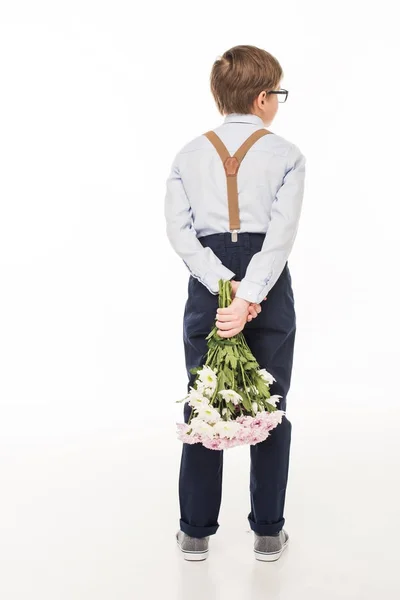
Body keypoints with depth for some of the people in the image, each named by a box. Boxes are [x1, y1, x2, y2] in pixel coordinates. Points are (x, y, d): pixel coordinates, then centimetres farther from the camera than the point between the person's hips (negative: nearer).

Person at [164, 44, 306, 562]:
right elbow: (282, 234, -16)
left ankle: (196, 531, 19)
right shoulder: (286, 155, -3)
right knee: (270, 409, 10)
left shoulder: (190, 154, 5)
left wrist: (226, 287, -11)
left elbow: (179, 231, -5)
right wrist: (248, 297, -20)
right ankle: (268, 531, 18)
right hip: (268, 284, -2)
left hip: (207, 285, 2)